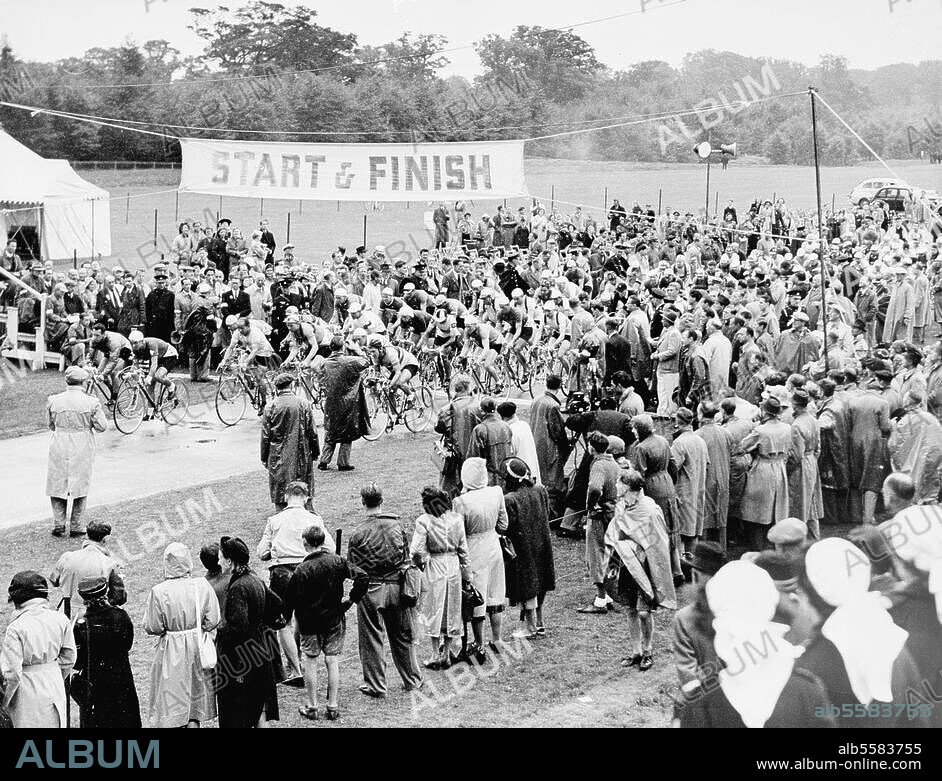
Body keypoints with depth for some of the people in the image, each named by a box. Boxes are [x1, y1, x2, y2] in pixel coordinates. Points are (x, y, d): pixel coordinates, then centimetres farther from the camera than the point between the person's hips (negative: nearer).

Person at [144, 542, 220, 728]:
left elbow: (152, 628, -11)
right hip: (197, 649, 2)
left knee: (173, 706, 8)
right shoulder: (202, 586, -10)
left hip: (171, 651, -2)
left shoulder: (159, 592, -16)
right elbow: (212, 621, -7)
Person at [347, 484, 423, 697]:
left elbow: (353, 567, -6)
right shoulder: (397, 526, -2)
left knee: (372, 639, 7)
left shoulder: (359, 533, -13)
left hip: (371, 590, -4)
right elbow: (407, 558, 5)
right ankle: (412, 679, 26)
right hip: (396, 587, 4)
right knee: (402, 636, 16)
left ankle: (375, 686, 11)